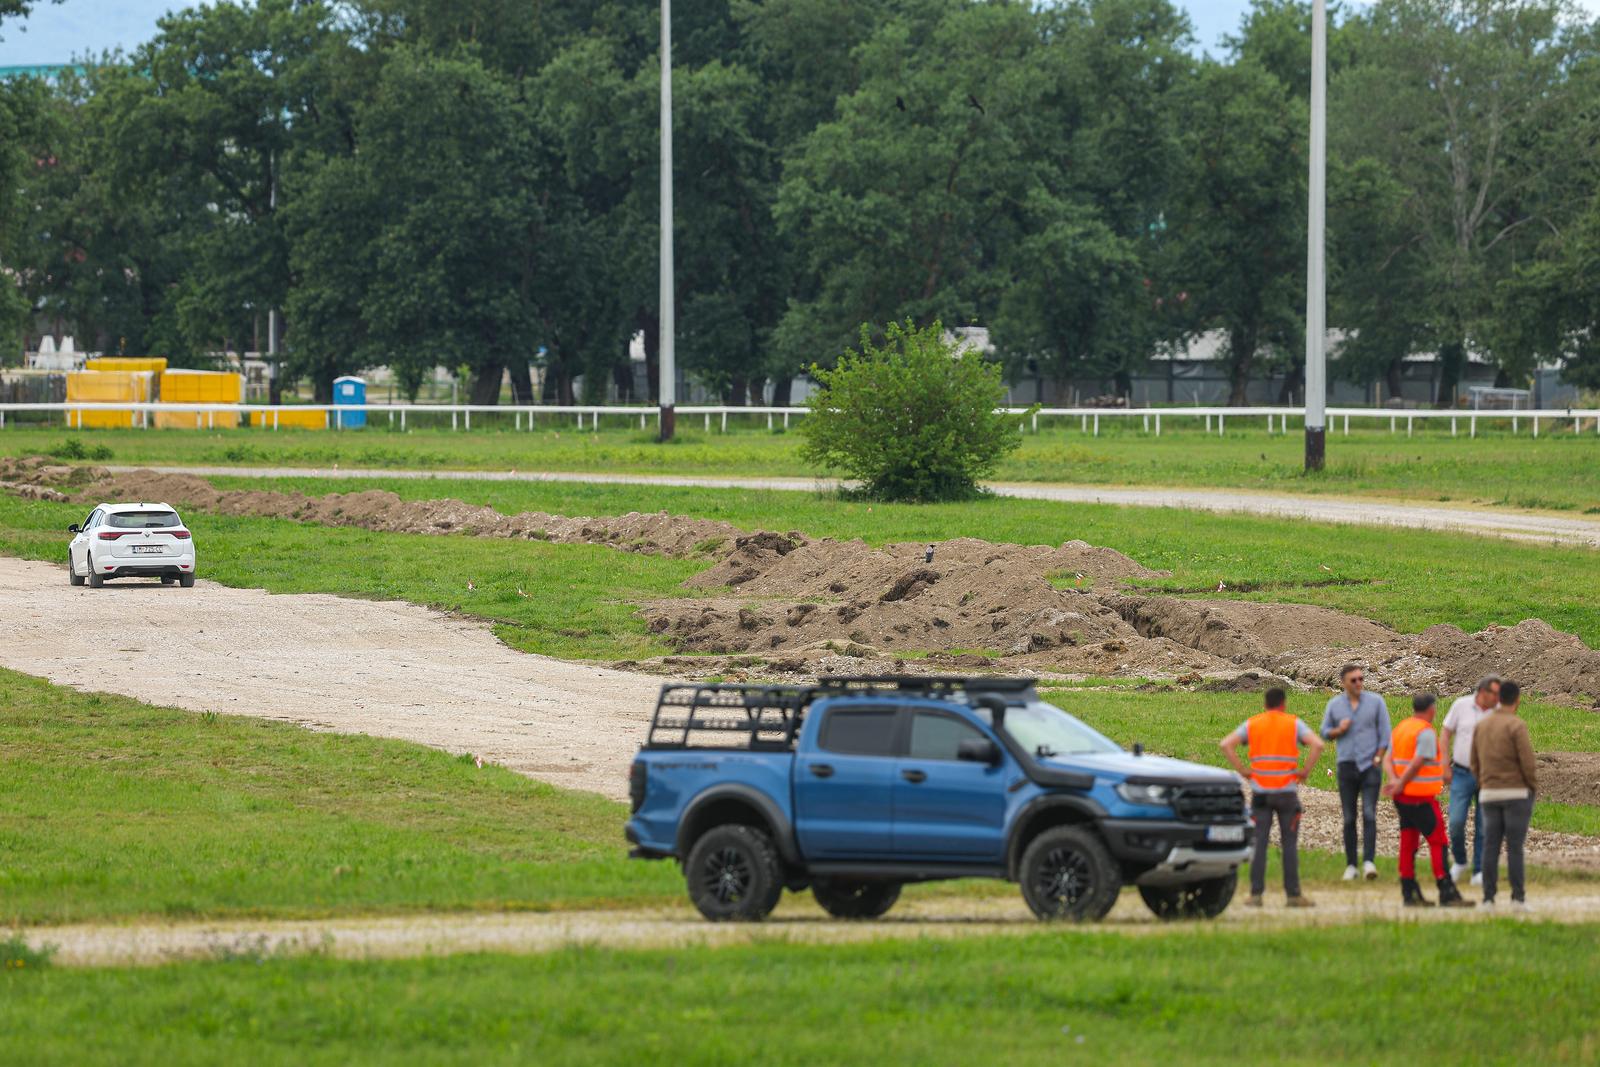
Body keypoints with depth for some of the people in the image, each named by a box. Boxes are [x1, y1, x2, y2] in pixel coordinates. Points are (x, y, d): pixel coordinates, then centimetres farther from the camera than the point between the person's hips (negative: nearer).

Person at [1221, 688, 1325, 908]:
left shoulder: (1252, 724, 7)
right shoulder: (1294, 723, 1)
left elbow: (1226, 744, -4)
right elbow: (1317, 744, -13)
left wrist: (1242, 771, 0)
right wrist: (1306, 772, -4)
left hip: (1260, 791, 1)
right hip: (1287, 791, -1)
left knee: (1259, 843, 2)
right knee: (1289, 844, 3)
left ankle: (1256, 894, -2)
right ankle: (1293, 894, 3)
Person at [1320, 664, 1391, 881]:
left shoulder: (1376, 702, 1)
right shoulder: (1334, 705, 6)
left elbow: (1384, 733, 2)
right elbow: (1325, 733, 14)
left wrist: (1378, 760, -6)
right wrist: (1339, 730, -8)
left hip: (1370, 766, -2)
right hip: (1347, 765, 2)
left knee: (1369, 815, -13)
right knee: (1349, 818, 2)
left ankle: (1369, 862, -19)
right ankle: (1351, 865, 6)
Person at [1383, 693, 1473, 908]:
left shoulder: (1400, 729, 14)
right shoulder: (1426, 733, -14)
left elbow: (1390, 759, 9)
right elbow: (1417, 763, -19)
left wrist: (1396, 781, -7)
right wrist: (1400, 784, -11)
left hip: (1403, 797, 8)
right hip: (1421, 797, -8)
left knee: (1408, 843, 9)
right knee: (1437, 842, -5)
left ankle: (1409, 893, 9)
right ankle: (1447, 893, -9)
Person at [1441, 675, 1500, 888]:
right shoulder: (1461, 706, -4)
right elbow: (1446, 735, 4)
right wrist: (1445, 767, 0)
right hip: (1462, 773, 0)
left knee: (1483, 827, 1)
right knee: (1456, 822, -7)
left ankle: (1479, 872, 9)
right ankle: (1459, 862, 18)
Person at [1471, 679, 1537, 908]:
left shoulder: (1482, 726, 7)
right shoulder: (1517, 726, -13)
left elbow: (1475, 764, 11)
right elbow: (1528, 763, -16)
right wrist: (1534, 787, 1)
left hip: (1490, 795, 5)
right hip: (1517, 793, -5)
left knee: (1491, 847, 4)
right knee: (1515, 847, -2)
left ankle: (1488, 897, 0)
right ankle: (1518, 896, -2)